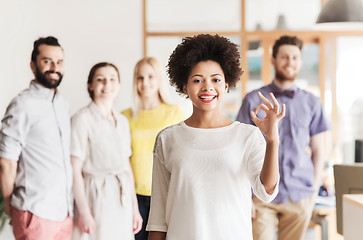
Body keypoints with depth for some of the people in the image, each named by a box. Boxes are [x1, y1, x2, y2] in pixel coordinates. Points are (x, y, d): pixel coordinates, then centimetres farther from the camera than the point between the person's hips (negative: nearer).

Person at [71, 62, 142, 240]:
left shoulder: (122, 121, 12)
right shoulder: (83, 119, -9)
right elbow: (75, 170, -11)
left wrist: (134, 207, 13)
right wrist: (83, 212, -14)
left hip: (122, 199, 6)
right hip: (97, 198, -6)